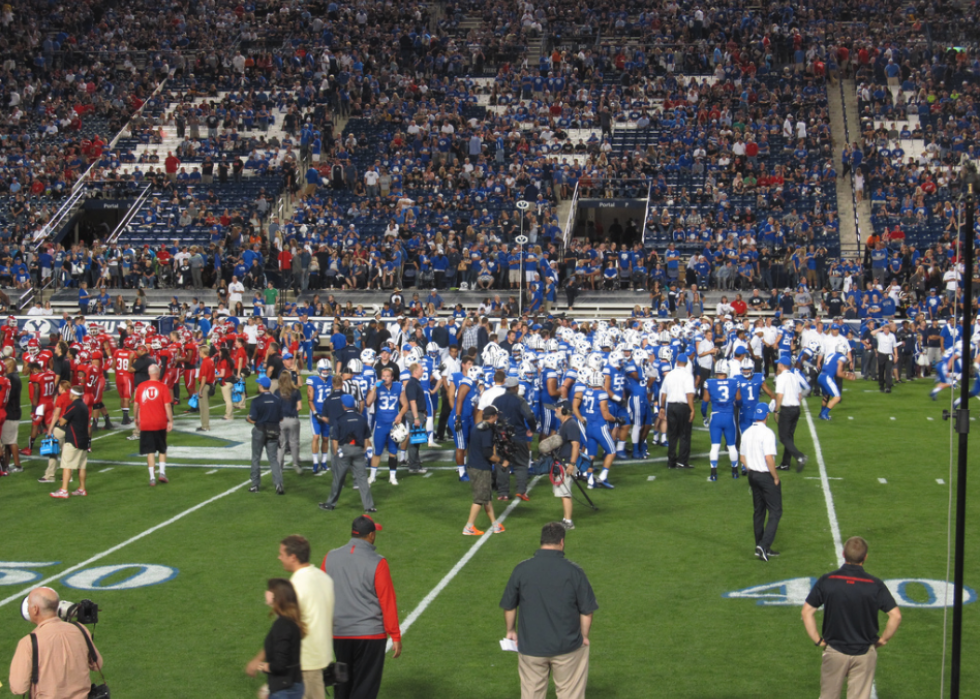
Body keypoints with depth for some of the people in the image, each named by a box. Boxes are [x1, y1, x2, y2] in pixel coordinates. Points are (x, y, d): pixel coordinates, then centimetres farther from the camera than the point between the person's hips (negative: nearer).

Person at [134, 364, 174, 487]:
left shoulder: (141, 386, 1)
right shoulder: (163, 387, -7)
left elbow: (136, 404, 7)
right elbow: (167, 405, -10)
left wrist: (136, 418, 21)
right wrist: (170, 421, -4)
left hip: (145, 424, 1)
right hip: (160, 423, -1)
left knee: (150, 451, 3)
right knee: (162, 449, 17)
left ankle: (152, 477, -1)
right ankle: (162, 473, 8)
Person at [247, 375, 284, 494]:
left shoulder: (257, 401, -14)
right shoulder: (277, 400, -3)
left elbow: (253, 420, -15)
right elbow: (281, 419, 2)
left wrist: (247, 418, 7)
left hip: (259, 432, -3)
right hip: (273, 432, 3)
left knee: (256, 458, 12)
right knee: (273, 459, 6)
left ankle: (255, 485, 17)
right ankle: (278, 483, -11)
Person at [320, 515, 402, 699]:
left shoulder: (330, 558, 1)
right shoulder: (377, 563, -12)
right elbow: (388, 601, -10)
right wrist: (395, 637, -3)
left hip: (338, 635, 4)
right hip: (370, 635, -4)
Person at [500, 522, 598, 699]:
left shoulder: (522, 569, -6)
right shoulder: (574, 571, -10)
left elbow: (508, 606, 3)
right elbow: (587, 611, -5)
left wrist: (511, 630, 20)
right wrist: (584, 636, 11)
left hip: (531, 646, 1)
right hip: (567, 647, -1)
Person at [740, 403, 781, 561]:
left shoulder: (746, 433, 6)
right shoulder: (767, 433, -17)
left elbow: (743, 458, 12)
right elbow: (769, 458, -23)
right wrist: (776, 477, -12)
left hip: (753, 475, 8)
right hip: (766, 476, -7)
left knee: (758, 511, 15)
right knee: (775, 512, -1)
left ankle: (760, 548, 20)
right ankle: (764, 545, -13)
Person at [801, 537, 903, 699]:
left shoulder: (827, 581, -8)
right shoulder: (875, 585, -10)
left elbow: (807, 611, -8)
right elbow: (896, 615, -12)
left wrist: (817, 640, 0)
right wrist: (883, 640, 0)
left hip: (834, 651, 0)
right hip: (865, 653, 0)